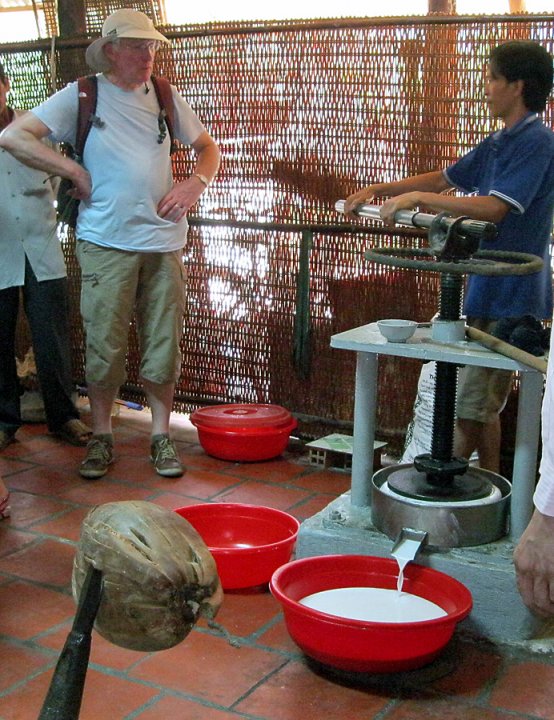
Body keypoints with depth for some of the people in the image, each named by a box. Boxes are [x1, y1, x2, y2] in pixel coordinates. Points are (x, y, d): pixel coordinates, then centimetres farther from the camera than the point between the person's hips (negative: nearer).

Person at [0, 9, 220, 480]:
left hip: (164, 242, 3)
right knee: (105, 346, 1)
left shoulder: (165, 97, 11)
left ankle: (161, 436, 18)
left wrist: (196, 183, 1)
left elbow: (207, 147, 22)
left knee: (164, 345, 5)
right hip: (106, 243, -3)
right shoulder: (82, 96, 1)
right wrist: (76, 172, -9)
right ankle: (101, 438, 17)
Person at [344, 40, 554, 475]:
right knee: (483, 406, 14)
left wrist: (417, 197, -19)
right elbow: (443, 179, 24)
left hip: (509, 299, -10)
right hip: (489, 292, 10)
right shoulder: (498, 144, 16)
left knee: (471, 406, -4)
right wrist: (379, 189, 14)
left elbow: (494, 207, -24)